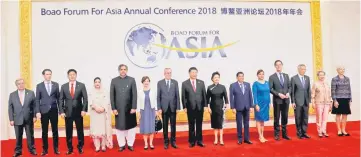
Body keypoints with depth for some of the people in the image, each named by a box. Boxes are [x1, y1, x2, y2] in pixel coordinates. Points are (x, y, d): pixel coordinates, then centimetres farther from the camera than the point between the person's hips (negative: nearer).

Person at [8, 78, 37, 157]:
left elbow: (34, 105, 1)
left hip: (29, 119, -1)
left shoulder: (31, 93, 1)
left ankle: (32, 149, 20)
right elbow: (10, 108, 3)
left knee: (30, 135, 7)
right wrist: (11, 119, -2)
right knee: (18, 136, 8)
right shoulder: (12, 95, 5)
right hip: (17, 119, 1)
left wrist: (34, 116, -4)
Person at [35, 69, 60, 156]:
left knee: (55, 130, 6)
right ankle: (45, 149, 16)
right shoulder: (39, 86, 3)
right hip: (44, 111, -1)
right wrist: (37, 112, -7)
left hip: (54, 110, 1)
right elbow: (37, 100, 1)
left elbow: (58, 98, 6)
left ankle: (56, 148, 15)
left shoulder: (56, 84, 5)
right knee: (44, 131, 6)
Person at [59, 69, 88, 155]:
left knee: (80, 130, 7)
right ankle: (70, 148, 19)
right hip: (67, 112, 1)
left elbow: (85, 99, -2)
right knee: (68, 131, 7)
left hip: (78, 112, -1)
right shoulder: (64, 86, 5)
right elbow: (61, 100, 4)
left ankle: (80, 147, 21)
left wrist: (84, 110, -11)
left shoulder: (81, 85, 1)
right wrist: (61, 111, -5)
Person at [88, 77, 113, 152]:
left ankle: (103, 145, 5)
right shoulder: (91, 92, 8)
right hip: (94, 113, 0)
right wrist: (95, 107, -18)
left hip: (103, 113, 0)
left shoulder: (105, 92, 7)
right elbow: (90, 102, -2)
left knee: (104, 128, -1)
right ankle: (97, 146, 3)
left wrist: (103, 108, -17)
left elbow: (107, 102, -1)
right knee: (95, 129, -1)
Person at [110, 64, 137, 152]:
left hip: (130, 108, 0)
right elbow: (112, 95, 2)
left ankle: (130, 144, 20)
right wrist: (113, 108, -4)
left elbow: (134, 94, -2)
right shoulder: (114, 81, 4)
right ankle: (121, 145, 20)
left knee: (130, 127, 6)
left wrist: (134, 107, -8)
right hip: (118, 109, 1)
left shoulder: (131, 80, 1)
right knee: (119, 127, 7)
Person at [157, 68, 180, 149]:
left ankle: (173, 141, 17)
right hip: (164, 107, -1)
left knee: (173, 125, 6)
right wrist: (159, 108, -6)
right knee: (165, 126, 6)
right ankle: (166, 142, 16)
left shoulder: (175, 82, 4)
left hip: (173, 107, 1)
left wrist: (178, 107, -3)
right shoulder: (160, 83, 2)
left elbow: (177, 95, 3)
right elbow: (158, 96, 1)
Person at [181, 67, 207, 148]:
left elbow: (204, 94, 6)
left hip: (200, 107, 2)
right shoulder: (184, 83, 1)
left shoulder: (201, 82, 6)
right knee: (191, 125, 6)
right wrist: (184, 107, -5)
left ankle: (199, 141, 15)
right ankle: (192, 141, 15)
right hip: (190, 107, -1)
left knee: (199, 125, 7)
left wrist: (205, 105, 1)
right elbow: (183, 96, 0)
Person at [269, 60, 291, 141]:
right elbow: (270, 89, -8)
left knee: (285, 117, 10)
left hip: (286, 100, 4)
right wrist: (279, 94, -17)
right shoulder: (272, 77, -3)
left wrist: (288, 93, -6)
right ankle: (277, 134, 11)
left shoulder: (286, 76, 12)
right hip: (277, 100, -4)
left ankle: (284, 134, 19)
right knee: (277, 118, 3)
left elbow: (289, 86, 12)